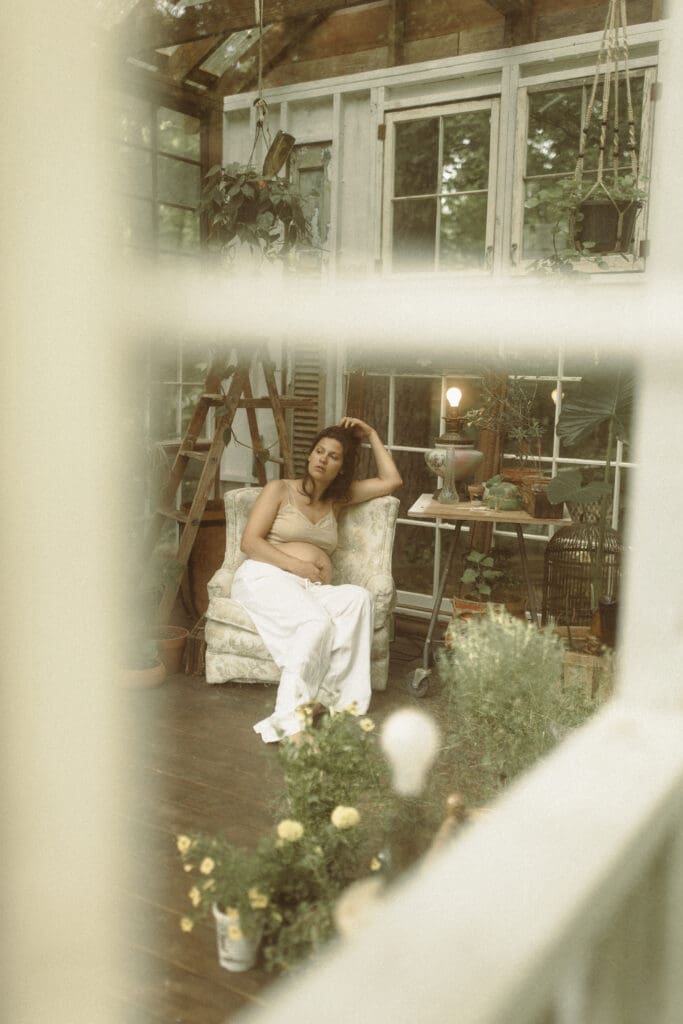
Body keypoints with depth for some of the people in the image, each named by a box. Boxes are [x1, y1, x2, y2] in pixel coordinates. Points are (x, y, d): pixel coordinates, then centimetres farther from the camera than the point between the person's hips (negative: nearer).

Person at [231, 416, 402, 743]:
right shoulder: (280, 489, 10)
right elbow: (250, 541, 0)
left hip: (312, 588, 4)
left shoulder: (337, 499, 23)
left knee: (358, 597, -31)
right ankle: (288, 716, -41)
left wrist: (371, 435, 21)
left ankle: (324, 694, -36)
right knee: (316, 621, -37)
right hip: (266, 576, -4)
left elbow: (391, 481, 22)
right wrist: (298, 566, -11)